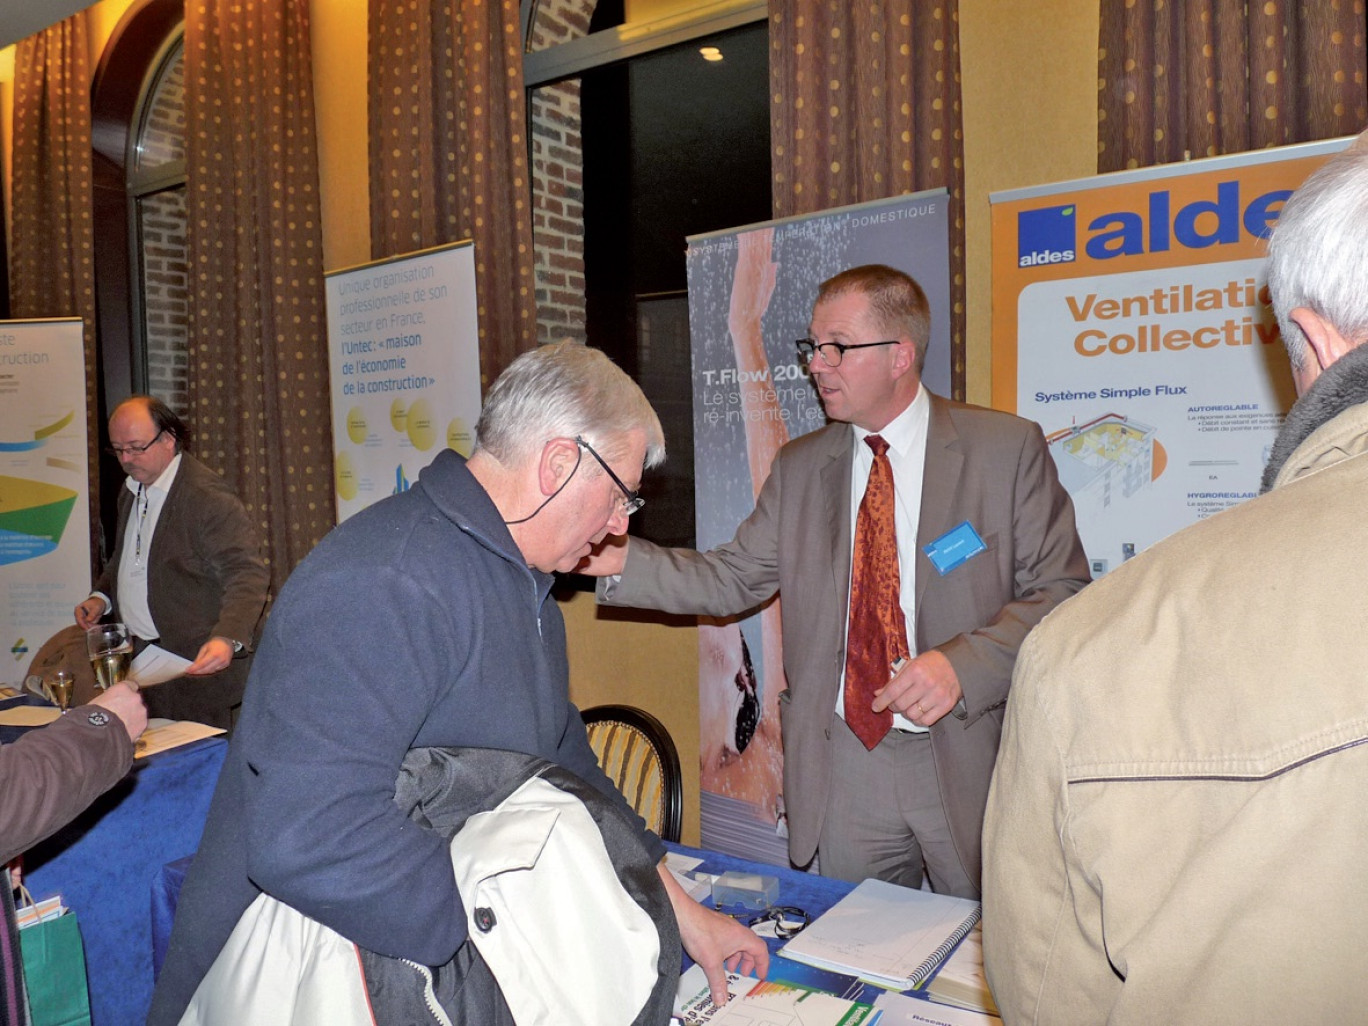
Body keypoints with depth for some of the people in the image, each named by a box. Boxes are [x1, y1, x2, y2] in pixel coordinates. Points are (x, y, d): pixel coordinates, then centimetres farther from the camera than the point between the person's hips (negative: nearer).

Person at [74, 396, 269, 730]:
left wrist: (228, 639, -35)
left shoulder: (208, 496, -16)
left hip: (198, 664, -8)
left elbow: (248, 574, -22)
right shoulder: (131, 492, 14)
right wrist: (101, 597, 10)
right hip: (138, 657, 8)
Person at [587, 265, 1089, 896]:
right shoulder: (799, 467, 7)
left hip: (967, 759, -2)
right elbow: (731, 579, 6)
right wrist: (621, 560, -7)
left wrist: (962, 664, -20)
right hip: (842, 767, 3)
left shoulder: (1008, 449, -4)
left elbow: (1062, 591, -6)